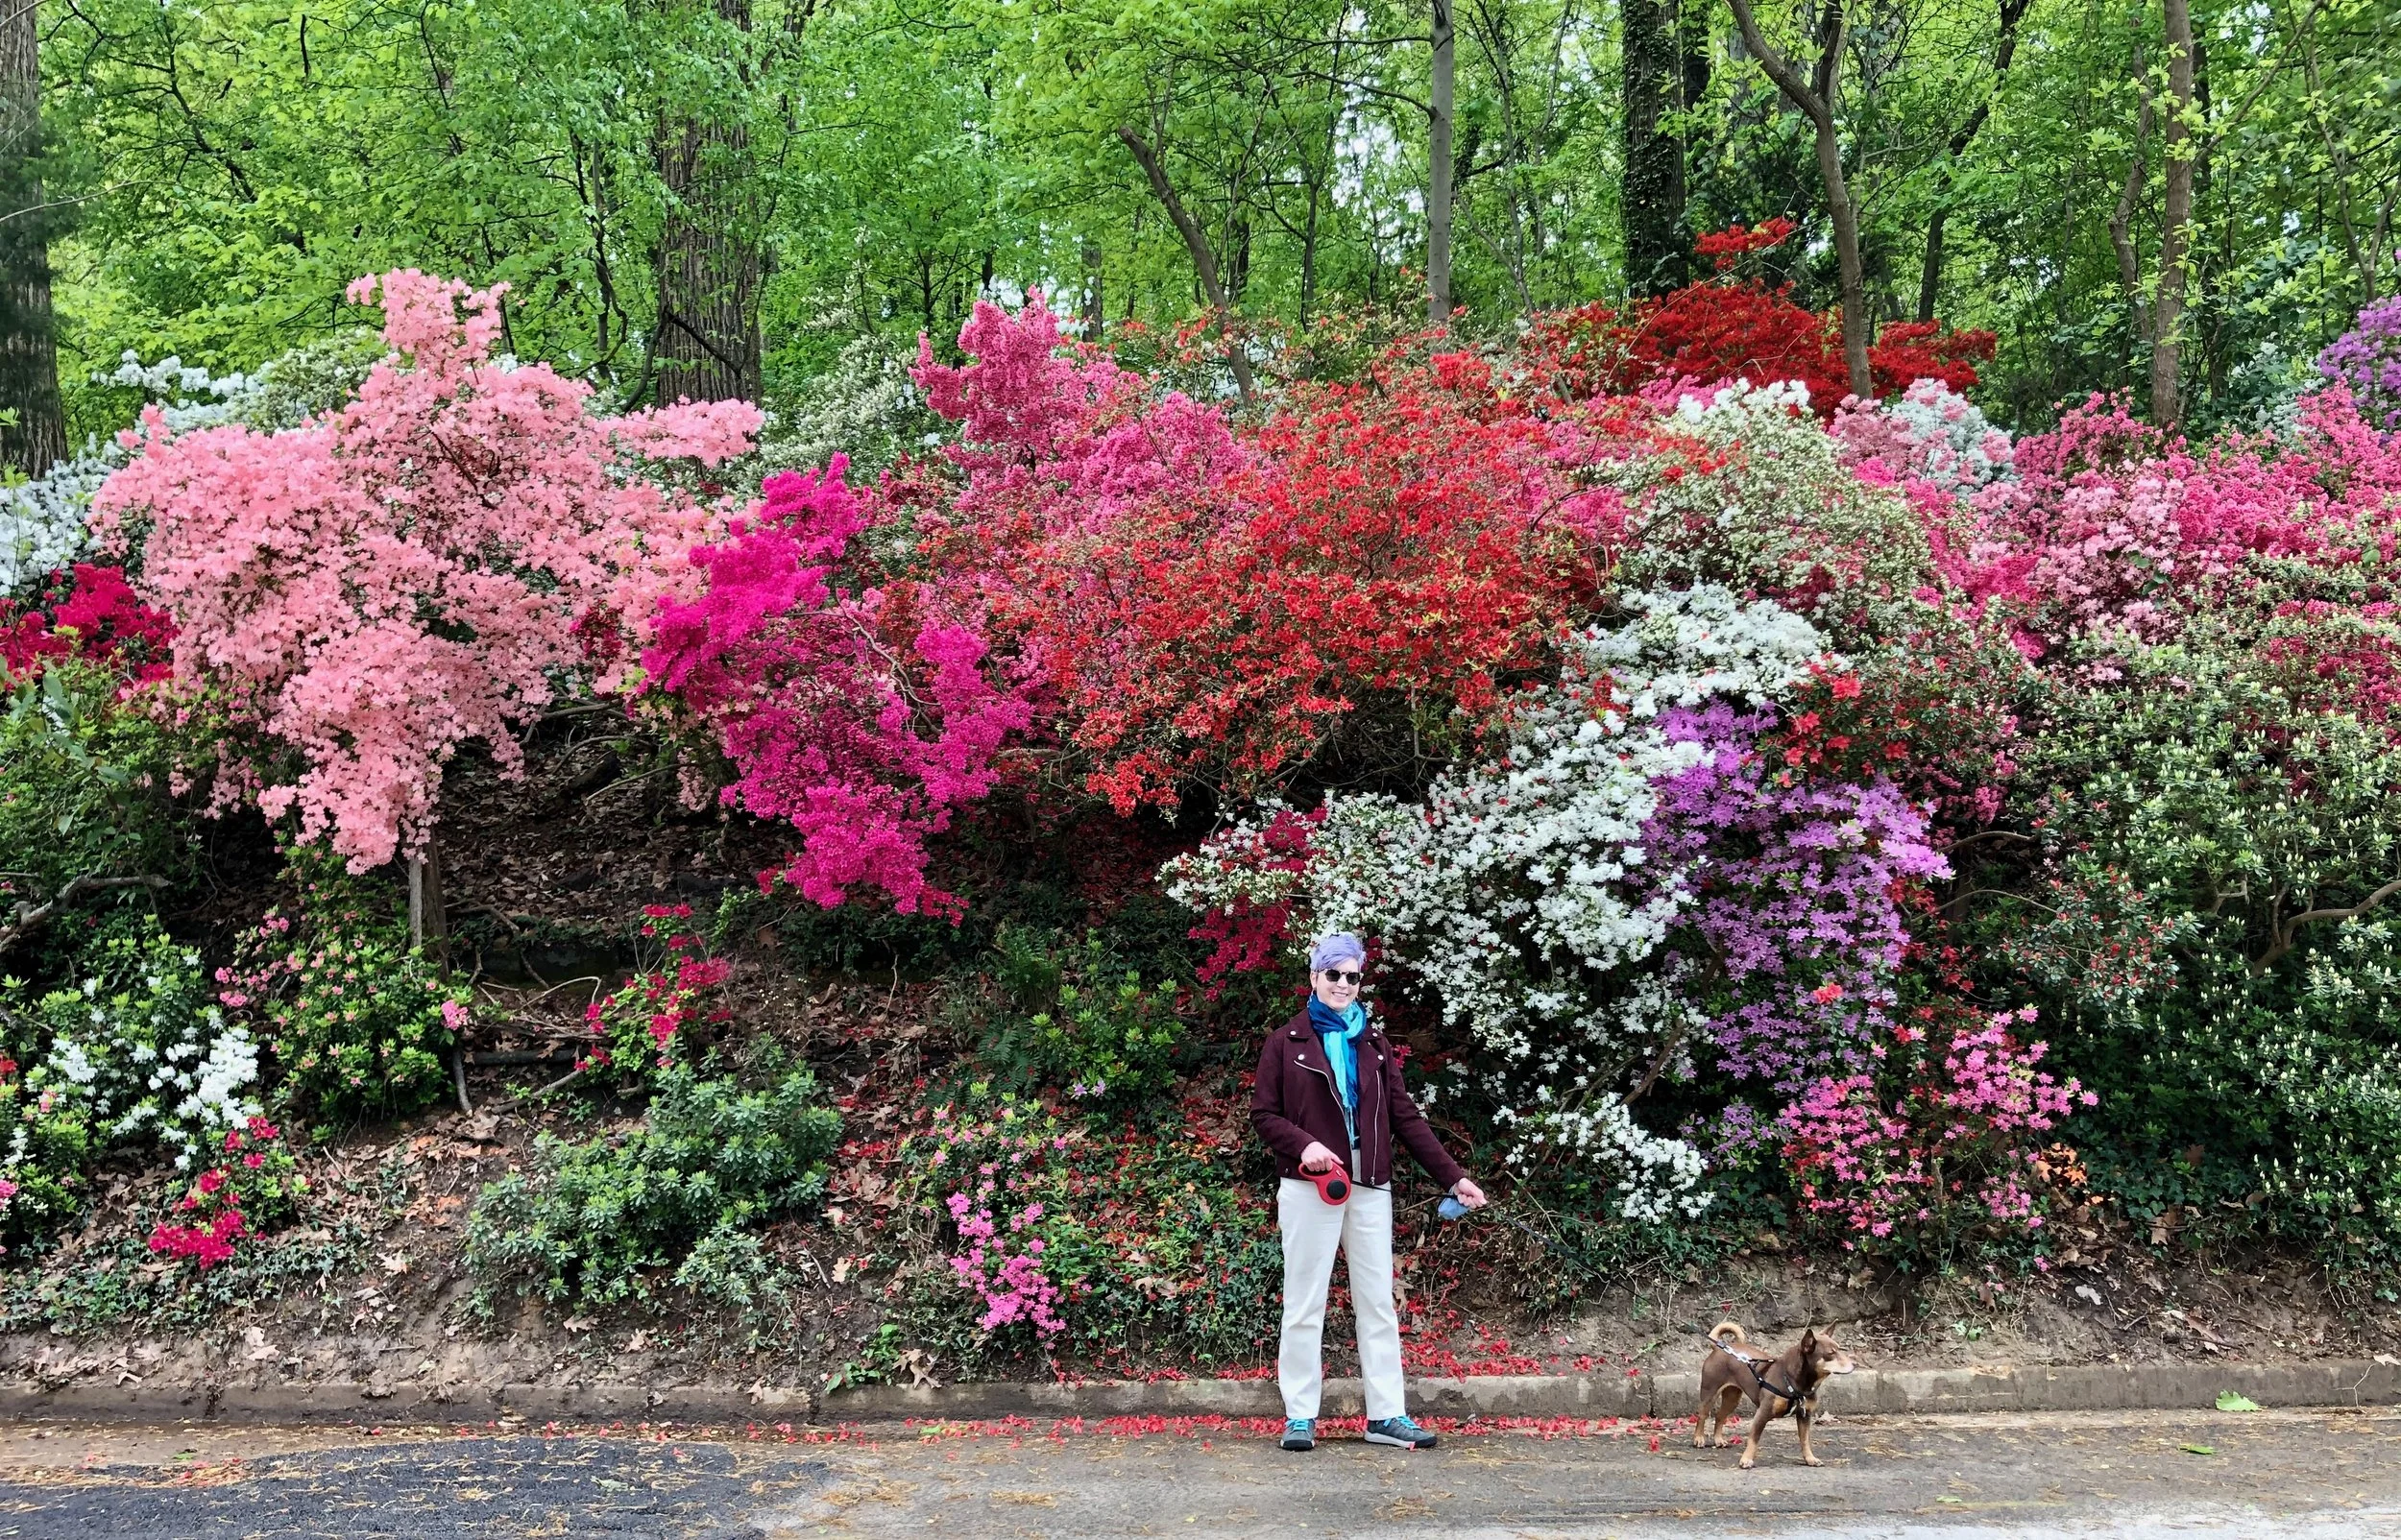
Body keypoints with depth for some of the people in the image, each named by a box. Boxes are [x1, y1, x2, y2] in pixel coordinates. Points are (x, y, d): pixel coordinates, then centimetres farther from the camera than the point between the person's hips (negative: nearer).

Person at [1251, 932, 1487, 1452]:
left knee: (1378, 1302, 4)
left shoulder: (1373, 1044, 13)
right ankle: (1300, 1417, 6)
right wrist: (1304, 1145, -20)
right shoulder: (1286, 1042, 4)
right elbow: (1264, 1114, -1)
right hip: (1308, 1188, -3)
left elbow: (1405, 1117, 9)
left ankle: (1387, 1415, 7)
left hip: (1370, 1190, 4)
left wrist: (1453, 1176, 1)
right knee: (1305, 1303, 1)